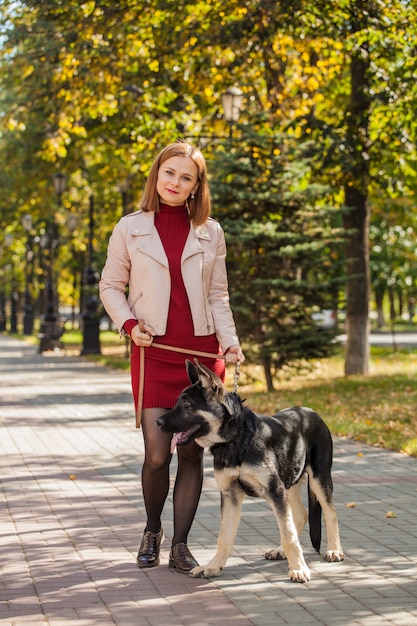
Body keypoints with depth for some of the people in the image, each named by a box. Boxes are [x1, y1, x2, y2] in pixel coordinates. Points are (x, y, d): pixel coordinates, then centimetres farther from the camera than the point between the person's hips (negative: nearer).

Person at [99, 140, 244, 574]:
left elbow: (218, 295, 12)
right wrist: (129, 324, -6)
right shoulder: (130, 229, 3)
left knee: (192, 452, 1)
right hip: (153, 353, -2)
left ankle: (180, 545, 12)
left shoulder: (210, 232, 7)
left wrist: (230, 341, -2)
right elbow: (110, 286, 10)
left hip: (202, 353, 2)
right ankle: (152, 530, 20)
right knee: (157, 454, -7)